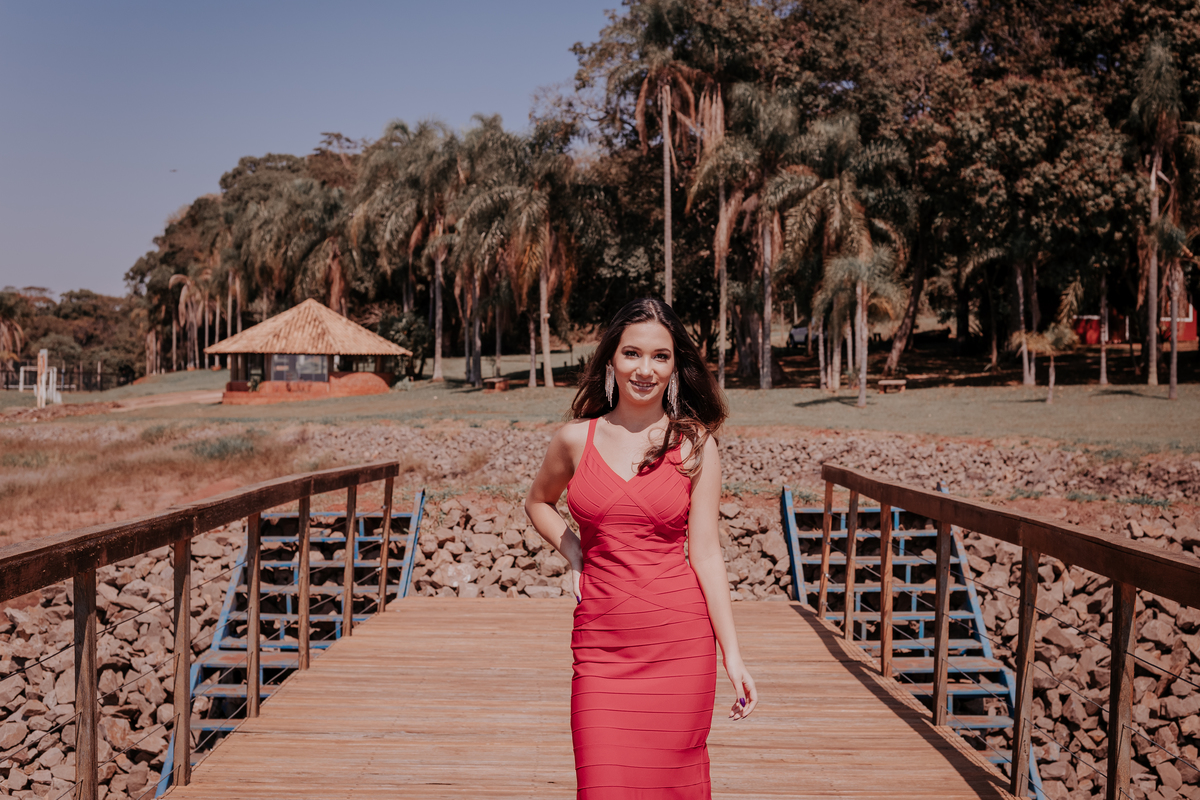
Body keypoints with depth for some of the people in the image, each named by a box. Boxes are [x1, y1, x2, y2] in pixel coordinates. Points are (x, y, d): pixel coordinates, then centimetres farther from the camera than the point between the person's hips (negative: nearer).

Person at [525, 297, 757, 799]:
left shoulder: (695, 444, 1)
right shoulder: (576, 438, 4)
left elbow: (705, 550, 0)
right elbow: (538, 502, 23)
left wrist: (732, 655, -4)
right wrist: (575, 556, 7)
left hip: (680, 642, -1)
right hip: (601, 644, 1)